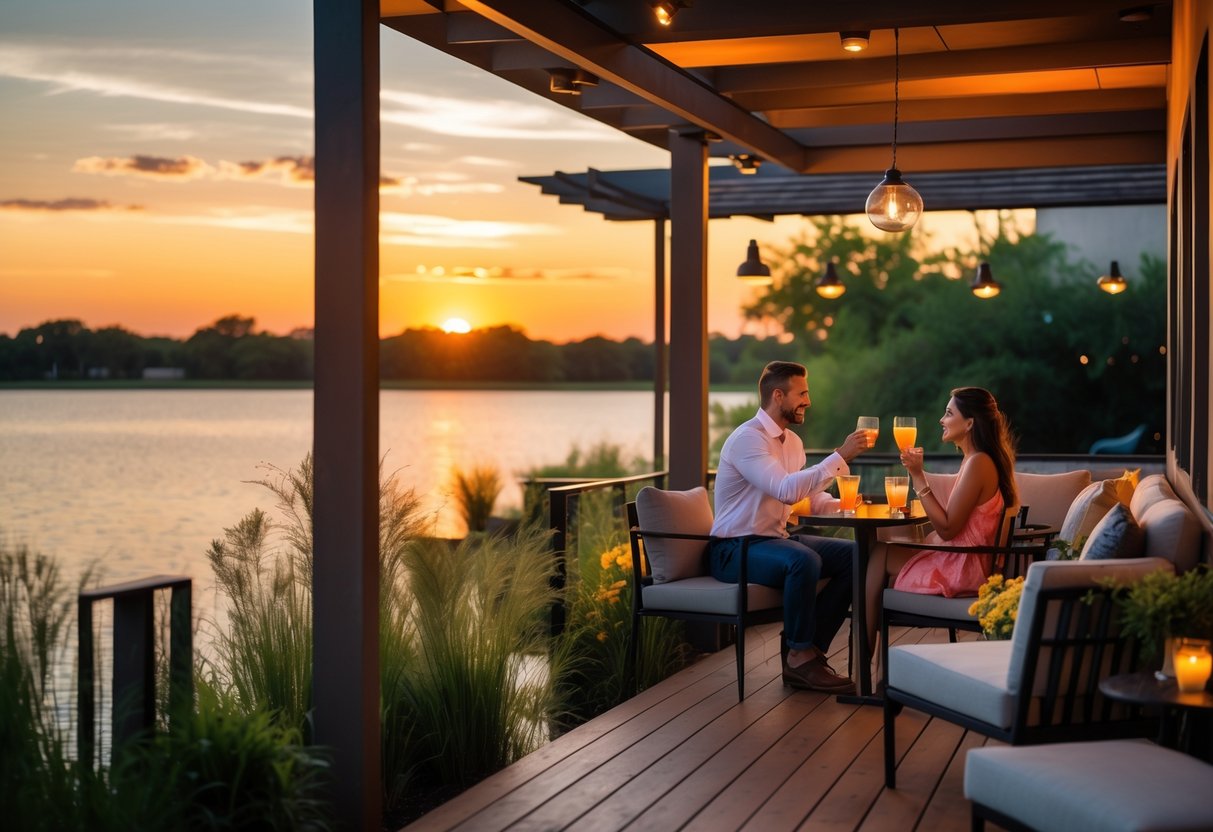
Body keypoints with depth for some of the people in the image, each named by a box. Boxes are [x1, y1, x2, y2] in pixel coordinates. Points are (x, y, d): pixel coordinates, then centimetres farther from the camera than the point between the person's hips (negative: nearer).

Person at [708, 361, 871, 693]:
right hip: (734, 549, -9)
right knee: (804, 561, -35)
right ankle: (800, 658, -17)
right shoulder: (747, 439, -18)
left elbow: (803, 496, 19)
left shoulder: (793, 441, 11)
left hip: (777, 540, 9)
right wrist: (840, 456, -29)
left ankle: (811, 648, -5)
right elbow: (786, 490, -31)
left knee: (854, 555, -7)